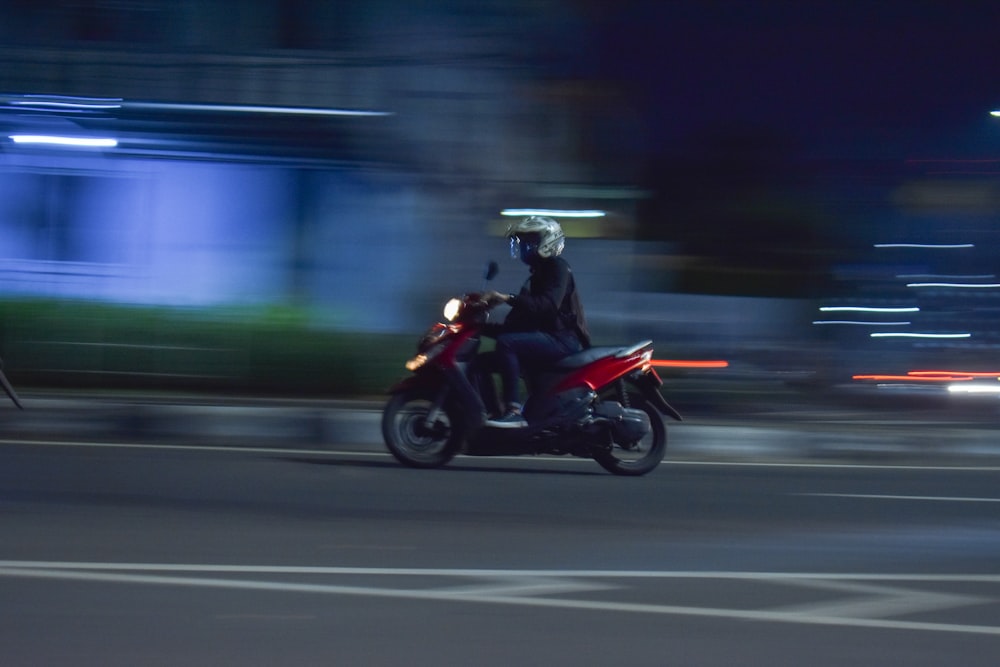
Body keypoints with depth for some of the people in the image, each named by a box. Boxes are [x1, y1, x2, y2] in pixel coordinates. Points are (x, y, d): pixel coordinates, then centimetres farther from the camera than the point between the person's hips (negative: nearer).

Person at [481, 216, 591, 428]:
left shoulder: (557, 268, -8)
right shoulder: (539, 273, 22)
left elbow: (547, 305, -25)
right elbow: (527, 313, 21)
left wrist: (508, 298, -32)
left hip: (563, 339, -10)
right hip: (547, 337, 10)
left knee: (506, 343, -30)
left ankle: (514, 412, -34)